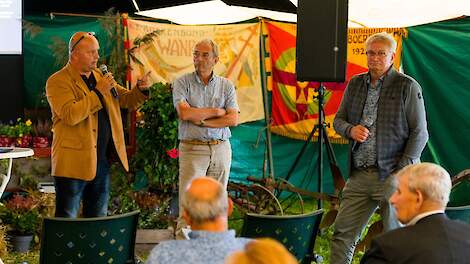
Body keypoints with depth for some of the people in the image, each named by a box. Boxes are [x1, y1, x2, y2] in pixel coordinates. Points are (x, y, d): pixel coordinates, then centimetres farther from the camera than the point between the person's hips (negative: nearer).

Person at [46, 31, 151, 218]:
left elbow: (127, 99, 18)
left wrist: (141, 89, -4)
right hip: (74, 163, -7)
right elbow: (70, 115, -23)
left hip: (102, 161, 7)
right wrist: (99, 92, -20)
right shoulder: (58, 81, -9)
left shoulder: (101, 77, 14)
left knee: (98, 219, 14)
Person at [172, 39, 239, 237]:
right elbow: (184, 113, -14)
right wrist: (216, 111, -6)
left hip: (221, 150, 3)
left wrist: (201, 121, -10)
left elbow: (233, 119, -3)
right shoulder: (182, 83, 2)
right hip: (192, 148, -3)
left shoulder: (226, 86, 9)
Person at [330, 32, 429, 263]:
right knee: (342, 233, 5)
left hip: (392, 175, -5)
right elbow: (338, 120, 20)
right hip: (358, 175, 5)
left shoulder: (408, 87, -4)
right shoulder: (355, 84, 12)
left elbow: (419, 133, -5)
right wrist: (351, 130, -5)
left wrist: (403, 170, -14)